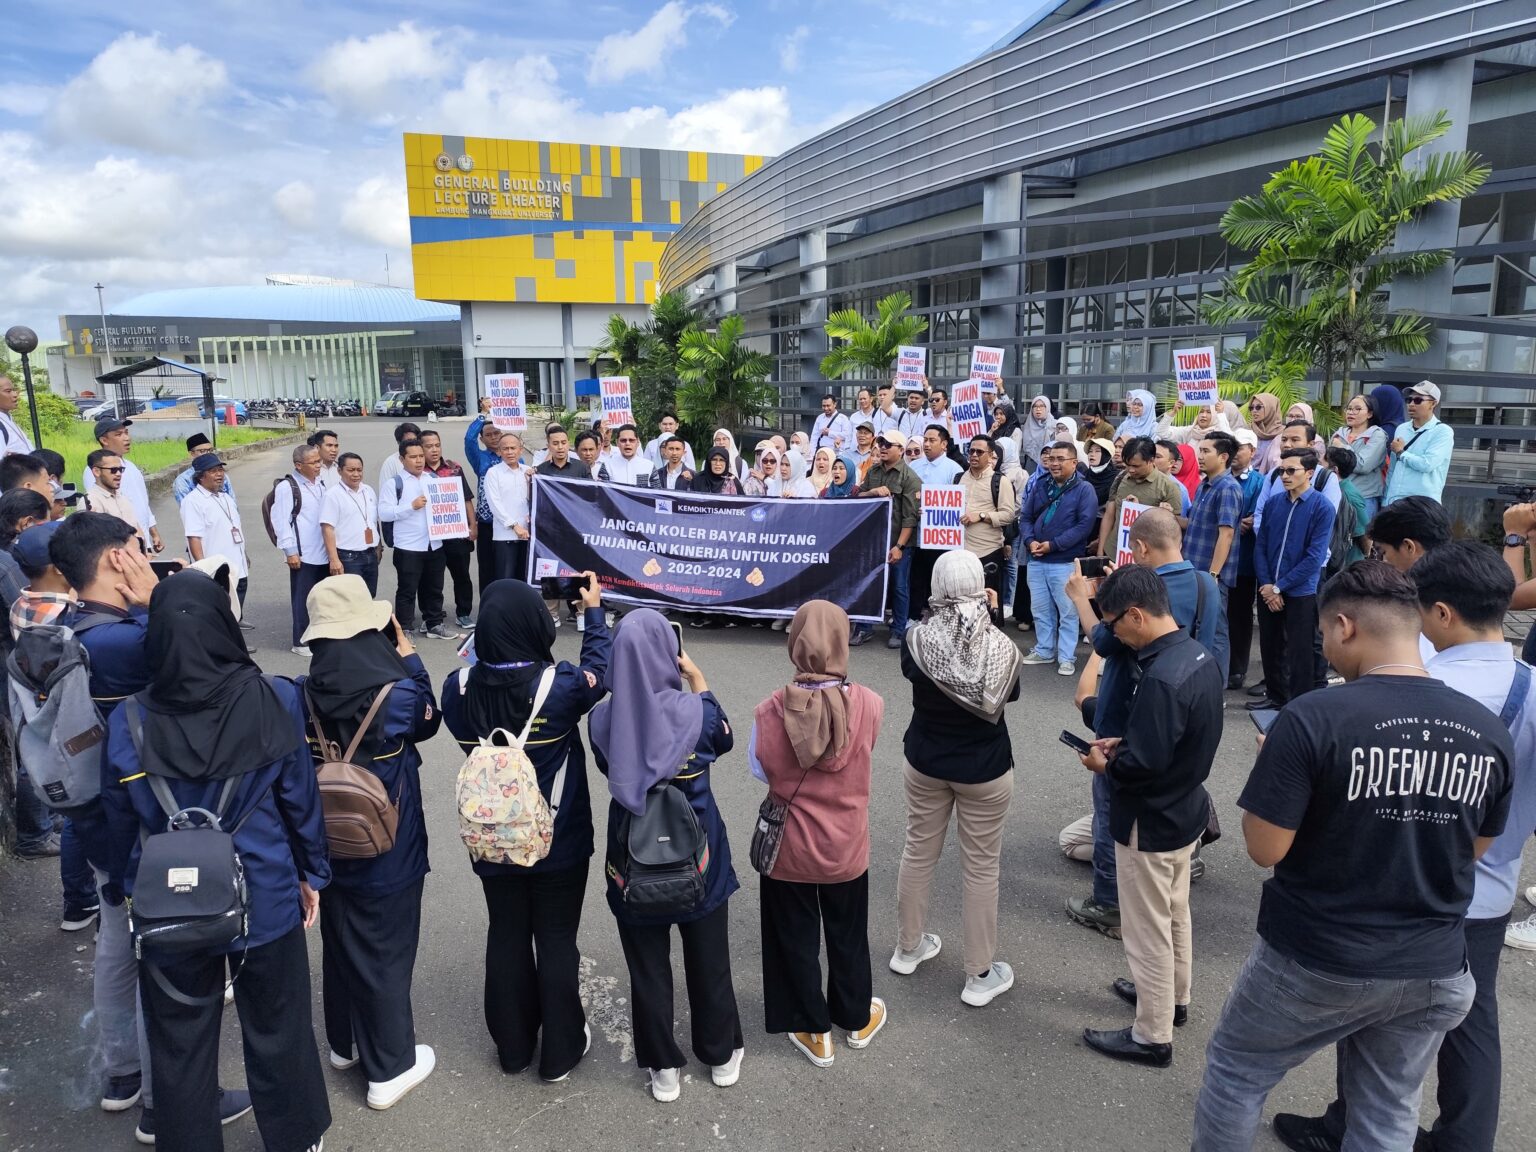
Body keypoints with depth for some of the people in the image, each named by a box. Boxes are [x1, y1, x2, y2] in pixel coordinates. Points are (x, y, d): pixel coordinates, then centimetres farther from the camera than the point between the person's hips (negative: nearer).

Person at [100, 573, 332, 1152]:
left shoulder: (129, 722, -14)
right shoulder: (274, 701, -17)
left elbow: (120, 821, -1)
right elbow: (300, 795, -8)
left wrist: (128, 888, 17)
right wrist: (311, 871, 7)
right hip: (265, 901, 0)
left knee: (180, 1045, 20)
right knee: (276, 1030, 20)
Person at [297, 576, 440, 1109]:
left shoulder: (301, 694, -14)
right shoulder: (399, 693, -25)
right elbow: (429, 721, -1)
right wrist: (409, 657, 0)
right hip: (388, 853, -4)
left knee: (339, 944, 24)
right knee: (387, 954, 12)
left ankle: (345, 1043, 45)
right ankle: (390, 1069, 27)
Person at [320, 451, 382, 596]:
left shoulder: (369, 491, 12)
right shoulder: (333, 494, -8)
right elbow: (327, 529, -13)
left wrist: (379, 547, 18)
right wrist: (334, 560, -18)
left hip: (371, 556, 6)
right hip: (348, 558, -6)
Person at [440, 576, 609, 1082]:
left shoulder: (460, 689, -16)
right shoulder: (560, 686, -24)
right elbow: (598, 671, -3)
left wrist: (492, 627, 7)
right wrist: (593, 613, 8)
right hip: (560, 843, -3)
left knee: (506, 938, 20)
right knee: (557, 941, 13)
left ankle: (512, 1046, 37)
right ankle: (560, 1051, 29)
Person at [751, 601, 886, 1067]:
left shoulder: (771, 711, -22)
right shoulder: (869, 704, -21)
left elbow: (760, 770, -5)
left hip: (789, 849, -1)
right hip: (845, 848, 1)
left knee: (796, 940, 20)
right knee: (848, 936, 25)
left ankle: (815, 1033, 38)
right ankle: (858, 1018, 47)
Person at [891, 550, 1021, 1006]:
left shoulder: (917, 638, -16)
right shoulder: (999, 645, -19)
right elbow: (1010, 694, 1)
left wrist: (943, 619, 7)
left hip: (924, 762, 2)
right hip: (984, 768, -2)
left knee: (918, 853, 20)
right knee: (982, 867, 11)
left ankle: (908, 947, 38)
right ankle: (980, 976, 23)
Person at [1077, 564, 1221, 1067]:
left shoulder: (1161, 678, -32)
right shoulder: (1199, 654, -2)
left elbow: (1144, 764, -30)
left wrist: (1104, 765, -12)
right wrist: (1123, 745, 3)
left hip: (1151, 823, -9)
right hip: (1184, 809, 10)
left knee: (1148, 931, 8)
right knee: (1174, 915, 27)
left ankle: (1152, 1037, 25)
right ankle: (1172, 997, 47)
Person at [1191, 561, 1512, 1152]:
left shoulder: (1313, 718, -24)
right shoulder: (1489, 732, -6)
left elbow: (1265, 849, -19)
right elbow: (1475, 847, 9)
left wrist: (1278, 767, -3)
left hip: (1314, 963, -5)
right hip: (1434, 971, 5)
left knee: (1234, 1070, 19)